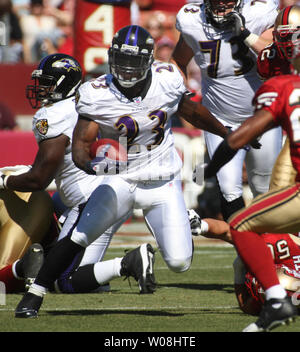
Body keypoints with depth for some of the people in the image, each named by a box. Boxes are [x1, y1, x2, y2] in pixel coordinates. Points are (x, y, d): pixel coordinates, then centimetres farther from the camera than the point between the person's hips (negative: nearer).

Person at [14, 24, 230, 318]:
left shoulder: (167, 81, -10)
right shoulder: (96, 95, -16)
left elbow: (192, 112, 10)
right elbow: (80, 145, -20)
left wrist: (228, 134, 23)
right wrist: (91, 164, -43)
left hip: (162, 183, 1)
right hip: (119, 179, -1)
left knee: (179, 262, -6)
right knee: (77, 237, -18)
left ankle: (184, 222, 30)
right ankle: (33, 296, -4)